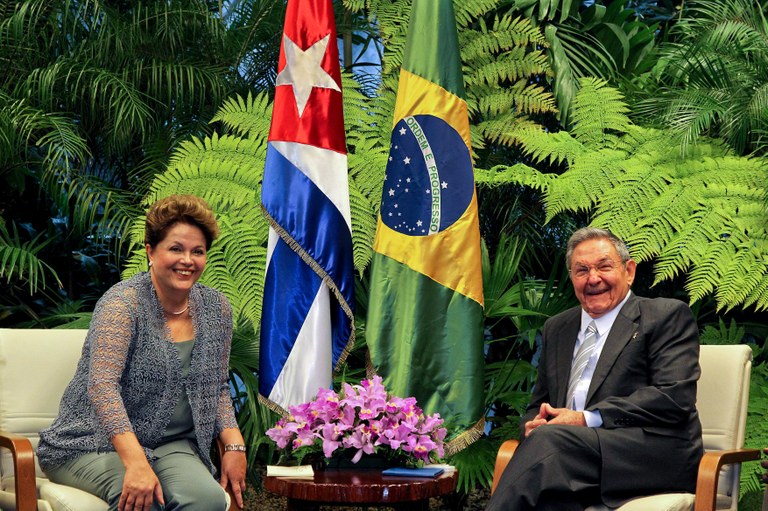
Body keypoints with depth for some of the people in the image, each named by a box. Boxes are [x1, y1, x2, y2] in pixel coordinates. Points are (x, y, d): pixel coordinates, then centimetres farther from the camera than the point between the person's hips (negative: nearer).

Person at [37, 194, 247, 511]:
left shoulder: (216, 308, 7)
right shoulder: (123, 302, -12)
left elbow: (217, 389, 15)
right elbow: (102, 386, -24)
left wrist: (234, 446, -2)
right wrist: (136, 463, -34)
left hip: (171, 446, 4)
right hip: (93, 444, -4)